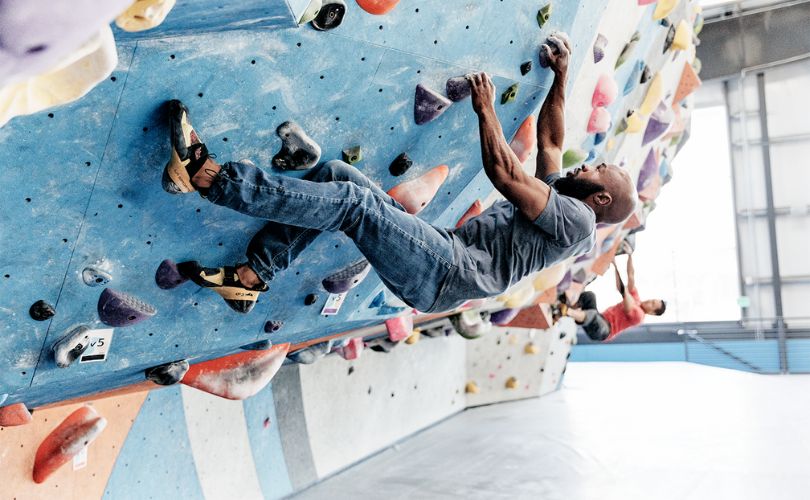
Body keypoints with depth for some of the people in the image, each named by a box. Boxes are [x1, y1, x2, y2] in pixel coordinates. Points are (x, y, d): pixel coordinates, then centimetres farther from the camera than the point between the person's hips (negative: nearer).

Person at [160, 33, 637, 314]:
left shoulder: (576, 220, -1)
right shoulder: (558, 196, 26)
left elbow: (503, 171, -11)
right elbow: (550, 139, 35)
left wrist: (486, 107, -2)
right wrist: (561, 76, 39)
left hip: (445, 273, -9)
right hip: (439, 257, 9)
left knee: (353, 201, -26)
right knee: (334, 174, -5)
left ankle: (208, 175, -29)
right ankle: (251, 277, -7)